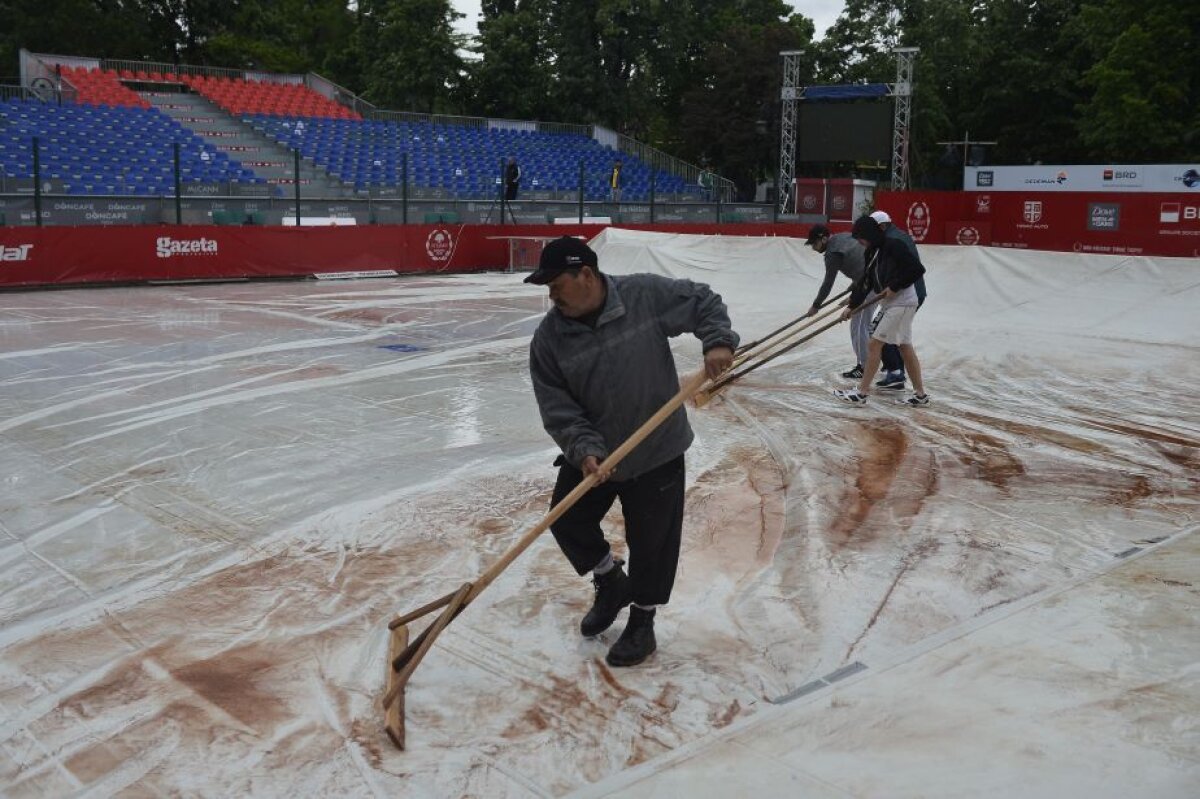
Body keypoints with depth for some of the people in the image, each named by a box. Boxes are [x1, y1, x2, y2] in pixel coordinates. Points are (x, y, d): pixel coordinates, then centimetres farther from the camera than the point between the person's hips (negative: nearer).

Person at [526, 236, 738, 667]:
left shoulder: (647, 294, -16)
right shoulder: (549, 337, -11)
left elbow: (704, 302, -2)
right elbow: (557, 409, -11)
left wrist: (718, 342, -19)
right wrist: (584, 450, -26)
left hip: (657, 451, -3)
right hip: (592, 455, 3)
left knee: (651, 541, 6)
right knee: (566, 520, 7)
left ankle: (642, 622, 28)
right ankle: (612, 583, 35)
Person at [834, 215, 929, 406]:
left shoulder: (893, 245, -17)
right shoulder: (872, 252, 10)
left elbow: (917, 269, -20)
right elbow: (866, 282, 9)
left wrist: (895, 287, -19)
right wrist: (852, 306, 2)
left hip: (901, 303, -9)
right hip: (889, 304, 9)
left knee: (874, 345, -8)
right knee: (905, 347, 12)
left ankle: (861, 392, -2)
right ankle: (920, 394, 18)